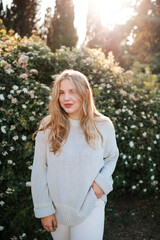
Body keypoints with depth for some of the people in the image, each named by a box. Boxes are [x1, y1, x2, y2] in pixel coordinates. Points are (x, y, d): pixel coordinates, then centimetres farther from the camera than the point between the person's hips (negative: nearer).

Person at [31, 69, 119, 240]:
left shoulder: (103, 126, -7)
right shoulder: (47, 128, -9)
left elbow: (111, 158, 10)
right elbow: (39, 171, -5)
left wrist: (103, 181, -9)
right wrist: (44, 210, -4)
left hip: (91, 206, 0)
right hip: (57, 207, 1)